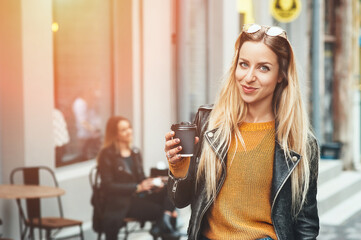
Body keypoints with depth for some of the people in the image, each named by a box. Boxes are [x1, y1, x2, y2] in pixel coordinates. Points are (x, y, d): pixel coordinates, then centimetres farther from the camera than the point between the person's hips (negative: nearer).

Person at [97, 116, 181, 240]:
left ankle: (165, 220, -31)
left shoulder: (135, 152, 18)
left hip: (139, 196, 7)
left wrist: (153, 182, -6)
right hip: (121, 202, -7)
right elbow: (107, 186, -10)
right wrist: (137, 187, -17)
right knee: (159, 210, -31)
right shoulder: (107, 154, -3)